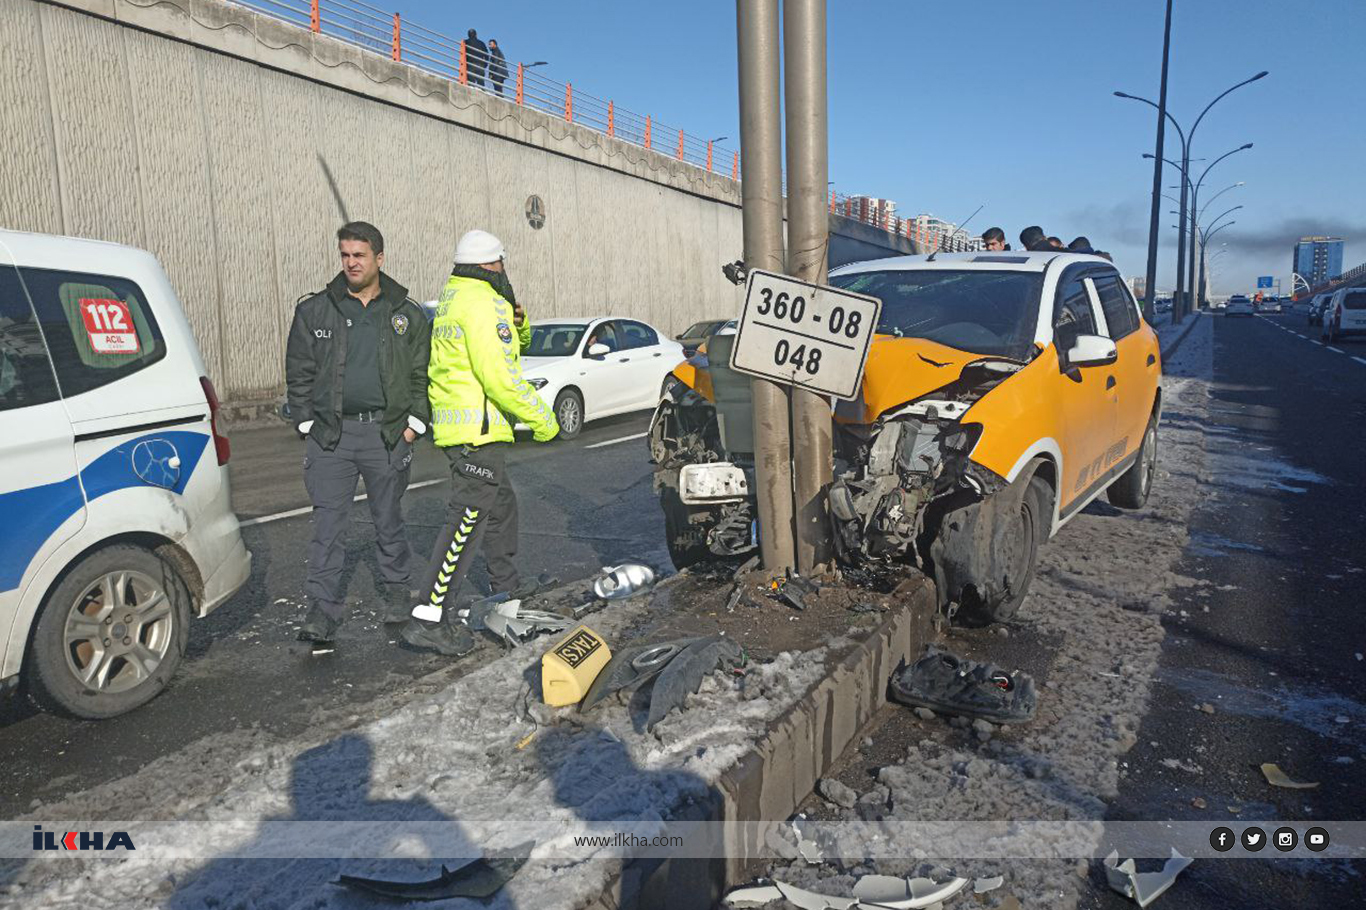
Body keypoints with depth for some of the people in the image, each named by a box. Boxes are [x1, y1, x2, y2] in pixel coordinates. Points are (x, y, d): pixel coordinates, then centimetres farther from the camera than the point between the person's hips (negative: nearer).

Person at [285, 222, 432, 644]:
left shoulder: (408, 315, 6)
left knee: (389, 519, 12)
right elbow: (298, 373, 8)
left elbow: (422, 375, 7)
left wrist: (414, 424, -1)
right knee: (328, 524, -2)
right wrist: (307, 424, 0)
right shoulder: (314, 311, 7)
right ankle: (323, 609, 3)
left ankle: (397, 591, 29)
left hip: (388, 433, 0)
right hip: (331, 433, 0)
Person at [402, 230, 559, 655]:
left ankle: (507, 593, 36)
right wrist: (542, 418, -13)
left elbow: (512, 347, 27)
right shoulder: (482, 302, -13)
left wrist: (518, 325, 5)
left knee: (501, 508, 22)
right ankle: (429, 617, -11)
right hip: (478, 429, -11)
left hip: (456, 425, 11)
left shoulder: (451, 299, 20)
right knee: (468, 518, -11)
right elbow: (498, 375, -21)